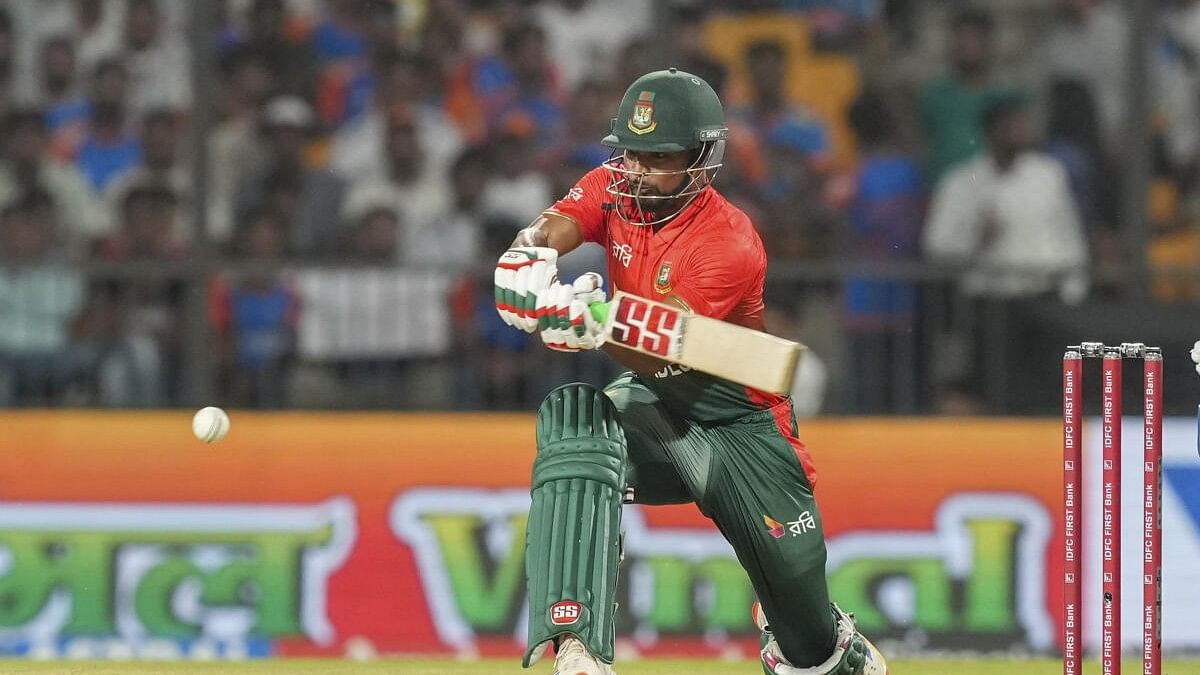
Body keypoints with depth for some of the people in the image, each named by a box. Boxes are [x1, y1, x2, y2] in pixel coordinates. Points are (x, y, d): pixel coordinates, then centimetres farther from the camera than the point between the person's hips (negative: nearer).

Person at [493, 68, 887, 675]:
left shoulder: (731, 245, -24)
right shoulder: (614, 188, -5)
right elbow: (555, 226, -23)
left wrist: (594, 326, -51)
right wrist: (529, 253, -47)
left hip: (736, 417, -3)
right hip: (650, 402, 3)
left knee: (793, 571, 0)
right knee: (571, 418, -31)